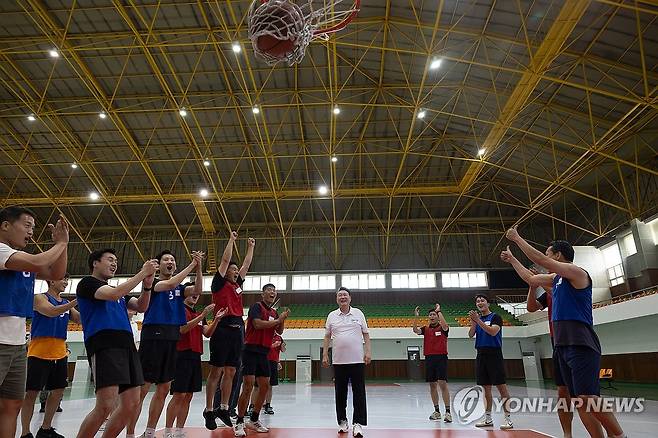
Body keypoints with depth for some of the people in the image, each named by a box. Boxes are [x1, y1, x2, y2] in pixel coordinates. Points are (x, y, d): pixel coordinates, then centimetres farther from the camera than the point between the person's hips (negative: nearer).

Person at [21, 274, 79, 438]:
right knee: (31, 393, 0)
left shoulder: (66, 303, 14)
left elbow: (81, 319, 9)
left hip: (60, 354, 7)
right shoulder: (40, 298, -4)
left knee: (58, 391, 10)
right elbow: (52, 312, -21)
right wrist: (76, 301, -26)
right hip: (39, 353, -7)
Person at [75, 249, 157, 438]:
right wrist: (142, 272, -10)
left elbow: (141, 307, 17)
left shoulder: (119, 289, 27)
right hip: (104, 346, -8)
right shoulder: (87, 282, 5)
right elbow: (114, 294, -13)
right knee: (106, 406, -16)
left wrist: (147, 285, -1)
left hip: (127, 346, 8)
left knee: (131, 404, 4)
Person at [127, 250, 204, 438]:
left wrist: (199, 267, -13)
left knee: (163, 389, 10)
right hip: (152, 337, -6)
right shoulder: (152, 282, -1)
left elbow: (197, 290, -2)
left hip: (171, 340, 7)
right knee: (141, 389, -5)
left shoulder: (179, 288, 16)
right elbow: (170, 284, -22)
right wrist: (192, 264, -17)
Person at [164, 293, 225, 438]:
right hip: (182, 356, -7)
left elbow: (207, 333, 9)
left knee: (188, 396, 9)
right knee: (179, 395, -6)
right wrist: (202, 315, -22)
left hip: (195, 357, 7)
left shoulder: (199, 314, 18)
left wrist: (216, 319, -7)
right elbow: (182, 329, -18)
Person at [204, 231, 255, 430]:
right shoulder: (219, 283, 1)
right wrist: (232, 239, 1)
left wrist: (251, 247, 29)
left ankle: (224, 408, 18)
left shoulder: (237, 284, 18)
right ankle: (209, 410, 9)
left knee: (230, 372, 9)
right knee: (216, 371, 0)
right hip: (223, 330, -7)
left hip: (237, 330, 7)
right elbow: (225, 259, -4)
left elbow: (246, 264, 25)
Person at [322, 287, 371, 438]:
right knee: (340, 393, 8)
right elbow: (327, 337, 9)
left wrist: (368, 352, -3)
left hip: (357, 360, -1)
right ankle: (342, 421, 21)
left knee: (359, 392, -1)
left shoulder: (358, 313, 5)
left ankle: (358, 423, 6)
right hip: (338, 361, 1)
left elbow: (366, 334, 6)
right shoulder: (332, 316, 6)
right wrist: (325, 355, 3)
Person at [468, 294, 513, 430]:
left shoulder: (495, 317, -2)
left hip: (494, 355, -5)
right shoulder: (477, 318, 14)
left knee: (501, 387, -5)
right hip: (481, 356, 6)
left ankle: (508, 419, 0)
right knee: (486, 388, 10)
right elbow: (471, 335, 2)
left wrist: (478, 320, -24)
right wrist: (473, 322, -15)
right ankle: (488, 418, 17)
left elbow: (493, 332, -18)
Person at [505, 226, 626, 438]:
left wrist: (517, 238, -8)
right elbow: (530, 279, 31)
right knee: (578, 400, 6)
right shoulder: (556, 278, 17)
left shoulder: (577, 273, -7)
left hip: (581, 346, -9)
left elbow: (540, 259, -15)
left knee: (588, 399, -15)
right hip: (563, 346, 9)